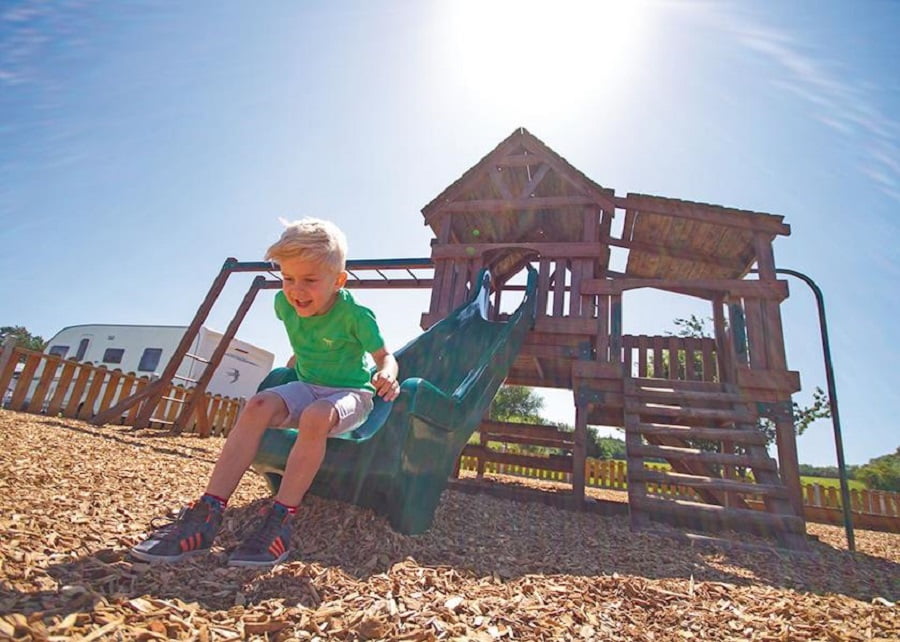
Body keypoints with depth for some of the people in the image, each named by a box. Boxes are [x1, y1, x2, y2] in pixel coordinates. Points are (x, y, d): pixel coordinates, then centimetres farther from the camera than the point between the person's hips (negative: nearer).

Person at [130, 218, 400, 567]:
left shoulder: (355, 314, -20)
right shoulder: (285, 304, -3)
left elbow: (385, 357, -13)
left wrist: (387, 374, -32)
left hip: (351, 392, -5)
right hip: (306, 386, 5)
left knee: (316, 416, -38)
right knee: (258, 405, -24)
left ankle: (279, 521, -30)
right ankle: (207, 515, -25)